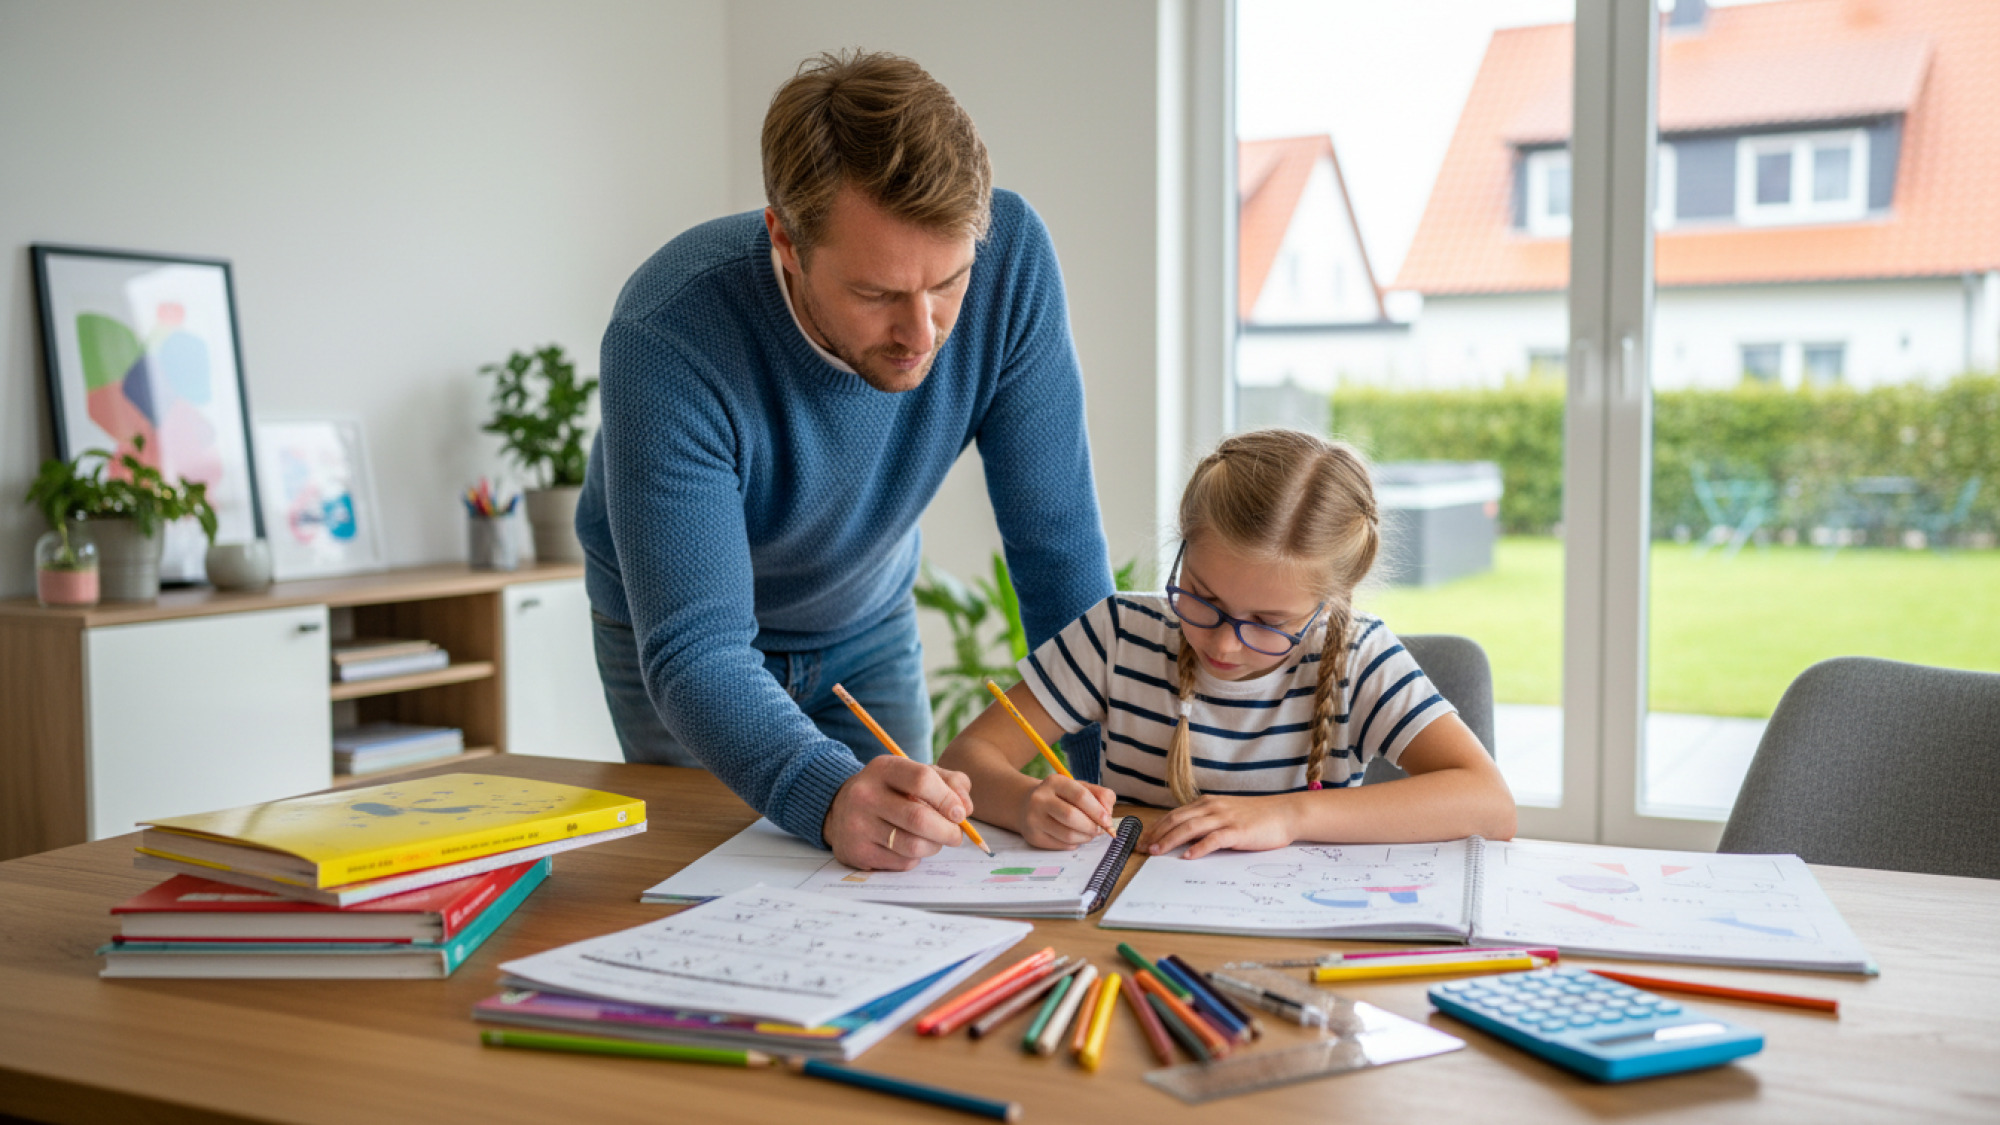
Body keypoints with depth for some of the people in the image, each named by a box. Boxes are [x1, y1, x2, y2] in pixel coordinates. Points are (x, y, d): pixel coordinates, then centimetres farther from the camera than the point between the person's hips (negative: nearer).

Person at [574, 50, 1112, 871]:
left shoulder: (1008, 254, -29)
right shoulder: (667, 337, -37)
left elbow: (1056, 537, -22)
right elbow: (694, 650, -40)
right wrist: (826, 795, -58)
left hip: (869, 621, 3)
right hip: (683, 631, -2)